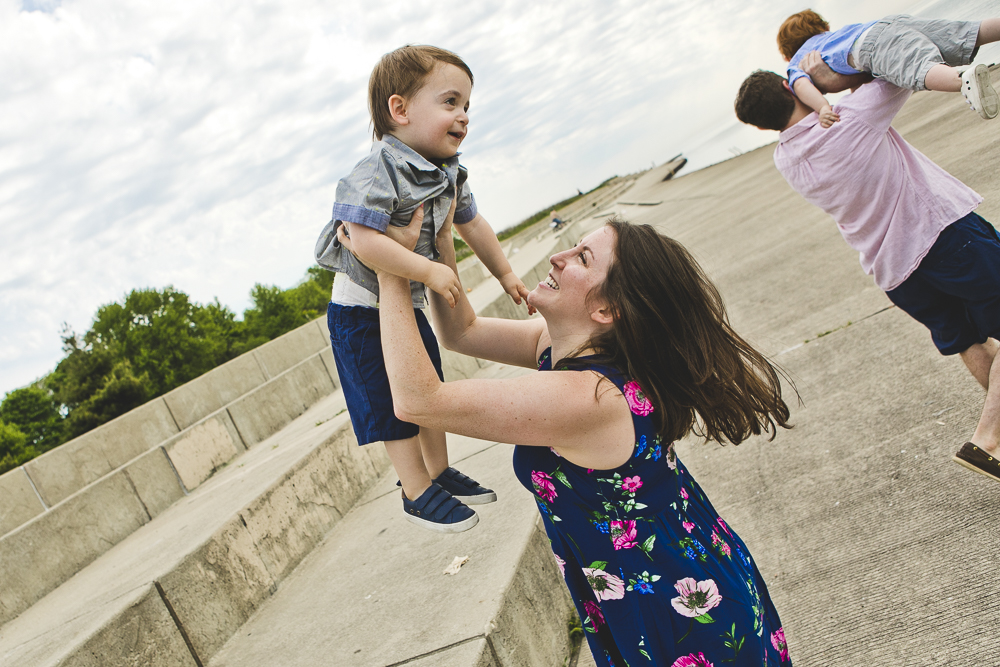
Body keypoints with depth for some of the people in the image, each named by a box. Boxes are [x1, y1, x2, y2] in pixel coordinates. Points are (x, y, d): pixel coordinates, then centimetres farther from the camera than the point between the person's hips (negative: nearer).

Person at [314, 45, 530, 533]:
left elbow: (472, 224, 14)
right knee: (393, 407, 0)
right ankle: (418, 491, 16)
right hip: (361, 312, -8)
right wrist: (429, 271, -35)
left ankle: (439, 471, 36)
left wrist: (505, 274, 18)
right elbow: (364, 240, -36)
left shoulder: (449, 175, 1)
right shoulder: (377, 173, -26)